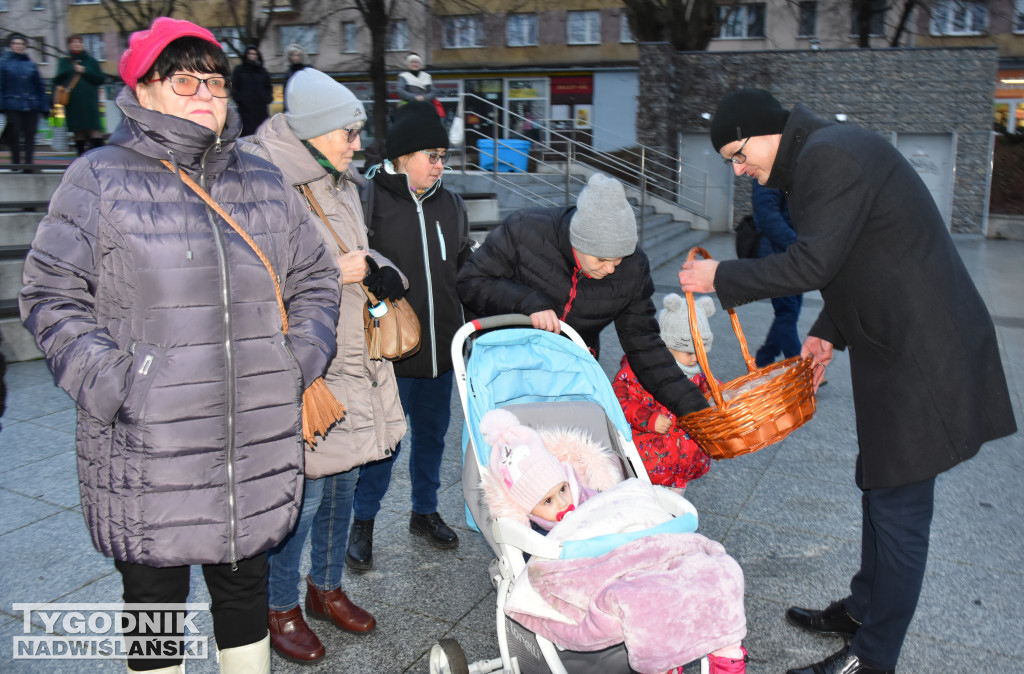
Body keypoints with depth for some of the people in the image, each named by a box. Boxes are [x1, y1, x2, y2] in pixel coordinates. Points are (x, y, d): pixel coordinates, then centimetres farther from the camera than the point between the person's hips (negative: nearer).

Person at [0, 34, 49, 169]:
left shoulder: (31, 64, 10)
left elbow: (40, 86, 13)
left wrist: (44, 106, 8)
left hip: (31, 107, 2)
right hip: (12, 106, -2)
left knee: (30, 135, 1)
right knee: (15, 136, 0)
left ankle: (29, 163, 5)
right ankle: (16, 163, 11)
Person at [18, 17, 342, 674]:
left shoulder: (265, 183, 11)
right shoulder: (100, 180, -2)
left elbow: (316, 279, 16)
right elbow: (53, 297, -3)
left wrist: (300, 361, 3)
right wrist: (110, 385, -14)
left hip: (257, 446, 4)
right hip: (147, 453, -3)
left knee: (246, 586, 19)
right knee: (154, 600, 14)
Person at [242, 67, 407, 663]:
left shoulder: (340, 183, 13)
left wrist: (377, 270, 0)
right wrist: (333, 273, -21)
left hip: (354, 362, 8)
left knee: (342, 483, 18)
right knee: (303, 494, 2)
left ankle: (327, 587, 39)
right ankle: (282, 608, 26)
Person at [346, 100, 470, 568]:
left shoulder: (449, 204, 9)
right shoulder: (369, 200, -10)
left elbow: (464, 270, 20)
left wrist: (466, 326, 16)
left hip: (440, 346, 6)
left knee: (432, 433, 17)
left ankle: (425, 512, 37)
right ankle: (362, 523, 24)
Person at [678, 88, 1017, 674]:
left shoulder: (829, 155, -17)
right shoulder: (822, 156, 16)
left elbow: (812, 264, -23)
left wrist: (720, 276, -12)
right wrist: (829, 332, 14)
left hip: (924, 357, -11)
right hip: (902, 347, 11)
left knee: (897, 506, -1)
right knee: (880, 488, 21)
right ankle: (863, 609, 38)